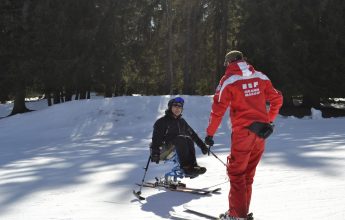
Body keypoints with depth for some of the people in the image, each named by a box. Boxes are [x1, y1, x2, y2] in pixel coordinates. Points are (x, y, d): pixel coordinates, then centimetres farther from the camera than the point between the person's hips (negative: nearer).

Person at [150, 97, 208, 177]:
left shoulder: (181, 121, 19)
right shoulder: (161, 122, 1)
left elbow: (193, 134, 23)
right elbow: (156, 138, -9)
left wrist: (202, 145, 14)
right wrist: (155, 153, -23)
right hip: (164, 151, -5)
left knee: (189, 139, -23)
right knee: (181, 139, -31)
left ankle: (193, 165, -37)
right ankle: (186, 167, -44)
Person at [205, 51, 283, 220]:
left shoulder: (228, 80, -5)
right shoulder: (260, 77, 9)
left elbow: (218, 110, -8)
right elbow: (277, 99, 12)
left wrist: (209, 134, -1)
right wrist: (269, 120, 24)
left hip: (243, 132, -5)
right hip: (261, 133, 5)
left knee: (236, 173, 4)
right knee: (248, 173, 15)